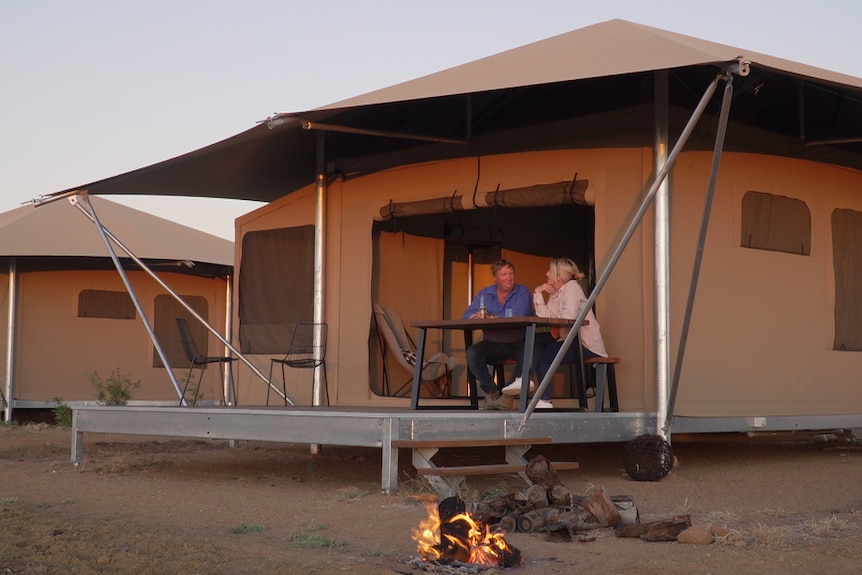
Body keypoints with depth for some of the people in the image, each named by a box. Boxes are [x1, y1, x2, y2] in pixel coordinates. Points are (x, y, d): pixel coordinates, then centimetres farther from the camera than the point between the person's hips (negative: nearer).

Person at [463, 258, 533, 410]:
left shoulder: (523, 292, 0)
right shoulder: (485, 293, 11)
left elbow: (518, 315, -18)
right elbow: (468, 313, 2)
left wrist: (490, 318, -16)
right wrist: (474, 316, -23)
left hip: (517, 343, -3)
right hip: (492, 344, 3)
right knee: (472, 353, -25)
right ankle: (491, 391, -7)